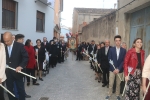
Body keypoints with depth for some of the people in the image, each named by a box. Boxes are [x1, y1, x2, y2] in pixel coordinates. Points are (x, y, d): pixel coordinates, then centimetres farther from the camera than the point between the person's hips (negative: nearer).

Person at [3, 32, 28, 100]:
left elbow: (26, 57, -8)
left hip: (17, 72, -3)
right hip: (7, 72, 3)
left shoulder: (20, 46, -9)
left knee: (20, 89, 9)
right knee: (9, 89, 13)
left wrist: (21, 66, -20)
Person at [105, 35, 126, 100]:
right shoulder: (111, 49, -2)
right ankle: (109, 94, 21)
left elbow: (123, 61, -4)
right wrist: (113, 69, -12)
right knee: (111, 83, 5)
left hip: (120, 70, 1)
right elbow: (109, 60, -4)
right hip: (112, 69, 0)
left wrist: (118, 69, -13)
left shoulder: (123, 50, -1)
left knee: (118, 84, 10)